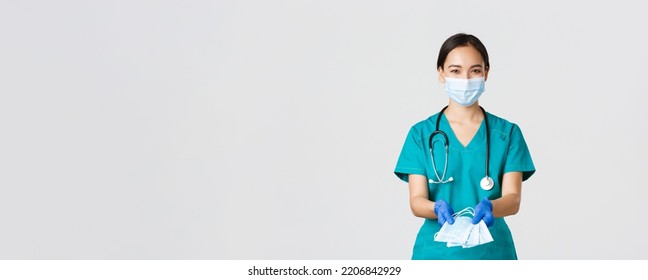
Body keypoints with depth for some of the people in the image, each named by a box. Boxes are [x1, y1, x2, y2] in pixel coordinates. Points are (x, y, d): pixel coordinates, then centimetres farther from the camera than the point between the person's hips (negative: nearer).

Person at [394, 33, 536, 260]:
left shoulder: (507, 133, 3)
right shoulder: (421, 134, 3)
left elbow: (513, 199, -6)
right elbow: (417, 200, -4)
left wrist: (489, 207, -28)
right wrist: (438, 208, -26)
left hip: (491, 251, 0)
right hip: (437, 251, 0)